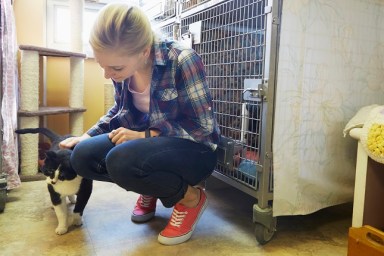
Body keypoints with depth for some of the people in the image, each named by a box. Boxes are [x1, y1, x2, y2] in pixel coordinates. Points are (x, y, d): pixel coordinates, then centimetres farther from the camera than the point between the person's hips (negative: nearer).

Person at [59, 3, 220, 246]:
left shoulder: (182, 60, -25)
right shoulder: (122, 64, -6)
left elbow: (203, 127, -21)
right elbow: (119, 109, 13)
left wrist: (145, 135, -23)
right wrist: (88, 136, 1)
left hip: (194, 149, -6)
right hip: (151, 143, 6)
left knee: (121, 161, -31)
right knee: (83, 155, -12)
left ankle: (191, 197, -6)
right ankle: (151, 188, 9)